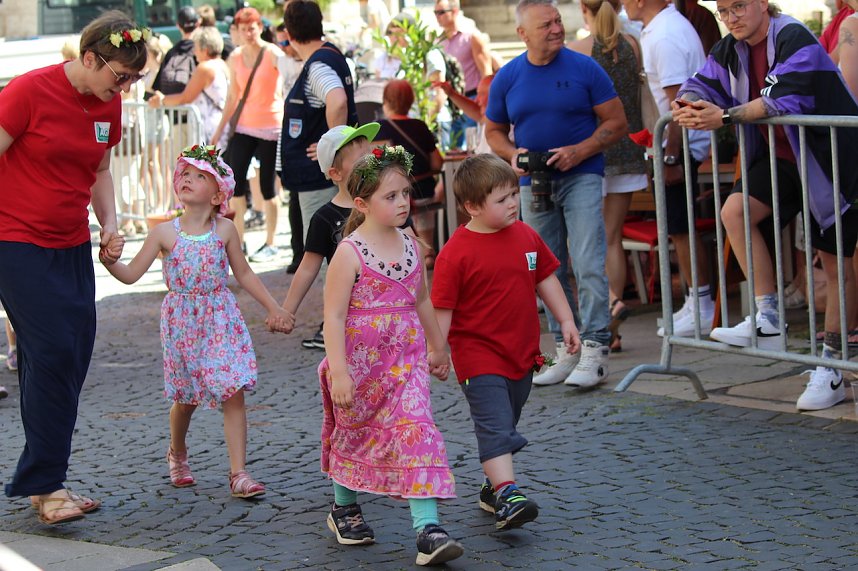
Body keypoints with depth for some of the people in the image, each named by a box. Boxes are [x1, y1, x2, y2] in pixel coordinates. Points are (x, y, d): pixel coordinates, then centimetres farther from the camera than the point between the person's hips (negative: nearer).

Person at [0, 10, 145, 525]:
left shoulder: (109, 106, 6)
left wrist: (110, 226, 5)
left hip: (73, 247, 7)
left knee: (71, 361, 5)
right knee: (52, 353, -13)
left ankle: (46, 484, 15)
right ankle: (45, 484, -5)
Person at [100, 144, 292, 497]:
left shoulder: (224, 230, -1)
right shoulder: (165, 233, -4)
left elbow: (243, 274, 10)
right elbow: (131, 274, -5)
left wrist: (272, 308, 10)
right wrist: (109, 262, -24)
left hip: (221, 320, 0)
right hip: (182, 322, 0)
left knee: (233, 392, -9)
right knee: (186, 396, 10)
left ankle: (238, 473, -6)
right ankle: (177, 454, 39)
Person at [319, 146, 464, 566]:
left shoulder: (410, 246, 2)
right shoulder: (350, 253, -16)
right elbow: (334, 315, -18)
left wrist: (437, 348, 25)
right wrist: (338, 372, -23)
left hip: (405, 362, 4)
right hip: (360, 363, -4)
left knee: (417, 431, -10)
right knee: (353, 435, 16)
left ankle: (427, 529, -14)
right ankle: (344, 508, 41)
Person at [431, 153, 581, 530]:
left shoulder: (525, 236, 5)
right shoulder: (455, 253, -14)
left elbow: (546, 280, 15)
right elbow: (442, 308, -12)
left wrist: (566, 321, 10)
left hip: (522, 354, 7)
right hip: (479, 356, -7)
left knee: (505, 426, 17)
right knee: (495, 426, -15)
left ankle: (492, 487, 29)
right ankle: (507, 494, -21)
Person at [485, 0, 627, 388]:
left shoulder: (584, 69, -5)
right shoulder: (507, 78, 4)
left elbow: (616, 123, -2)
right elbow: (494, 131, 14)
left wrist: (579, 151, -16)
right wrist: (513, 154, -8)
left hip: (581, 177, -4)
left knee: (588, 266, -13)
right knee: (549, 273, 8)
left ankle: (594, 352, -11)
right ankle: (566, 352, 16)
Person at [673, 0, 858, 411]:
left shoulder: (794, 40, -22)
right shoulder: (731, 50, 3)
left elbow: (785, 99, -34)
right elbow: (702, 83, 1)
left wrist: (727, 116, -40)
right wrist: (687, 104, -22)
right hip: (781, 158, 7)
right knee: (734, 211, -15)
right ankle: (767, 321, -9)